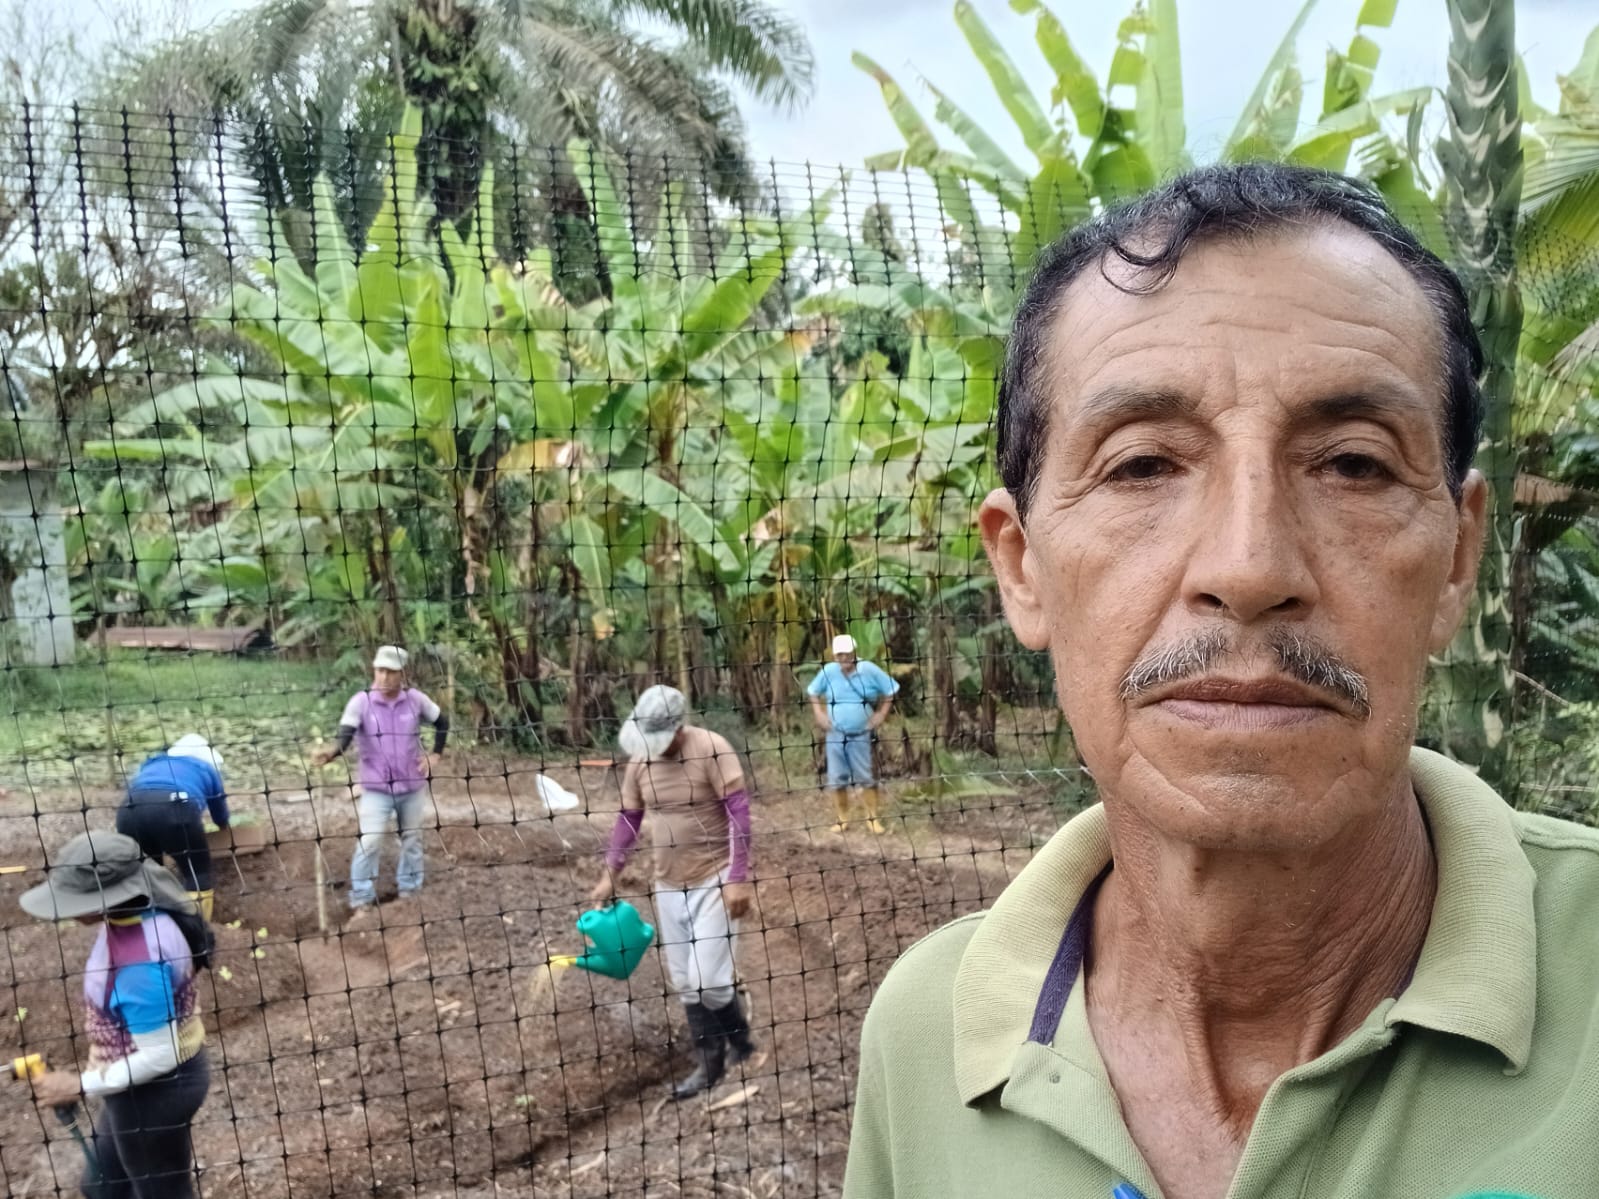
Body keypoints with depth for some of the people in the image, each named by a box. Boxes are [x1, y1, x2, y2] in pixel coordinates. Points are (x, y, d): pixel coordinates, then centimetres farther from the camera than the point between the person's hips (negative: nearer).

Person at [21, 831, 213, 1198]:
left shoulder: (140, 963, -36)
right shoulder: (144, 911, -8)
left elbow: (159, 1056, -29)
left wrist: (80, 1086, -21)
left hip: (156, 1089, -10)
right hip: (148, 1080, 10)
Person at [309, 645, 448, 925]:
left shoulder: (416, 699, -7)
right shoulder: (361, 701, -13)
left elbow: (442, 721, 9)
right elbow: (346, 733, -26)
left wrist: (435, 755, 2)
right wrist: (331, 752, -46)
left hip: (413, 786, 3)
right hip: (376, 788, -2)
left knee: (412, 840, 15)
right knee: (369, 843, -12)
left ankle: (409, 892, 33)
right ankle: (363, 904, 0)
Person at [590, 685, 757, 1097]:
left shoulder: (712, 749, -19)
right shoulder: (638, 760, -1)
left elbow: (740, 813, -19)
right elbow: (628, 820, 10)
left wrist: (739, 879, -23)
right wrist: (609, 875, 5)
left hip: (715, 880, -6)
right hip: (668, 884, 6)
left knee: (708, 979, -8)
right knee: (685, 983, 11)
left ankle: (738, 1039, 21)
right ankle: (710, 1062, 26)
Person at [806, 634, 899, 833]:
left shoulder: (869, 670, -10)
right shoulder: (828, 671, -5)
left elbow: (891, 690, -1)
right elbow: (812, 692, 11)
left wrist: (881, 713, -7)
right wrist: (819, 714, -1)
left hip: (861, 734, -2)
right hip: (835, 734, 2)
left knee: (865, 778, 3)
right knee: (837, 779, 7)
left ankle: (872, 818, 13)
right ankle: (842, 818, 19)